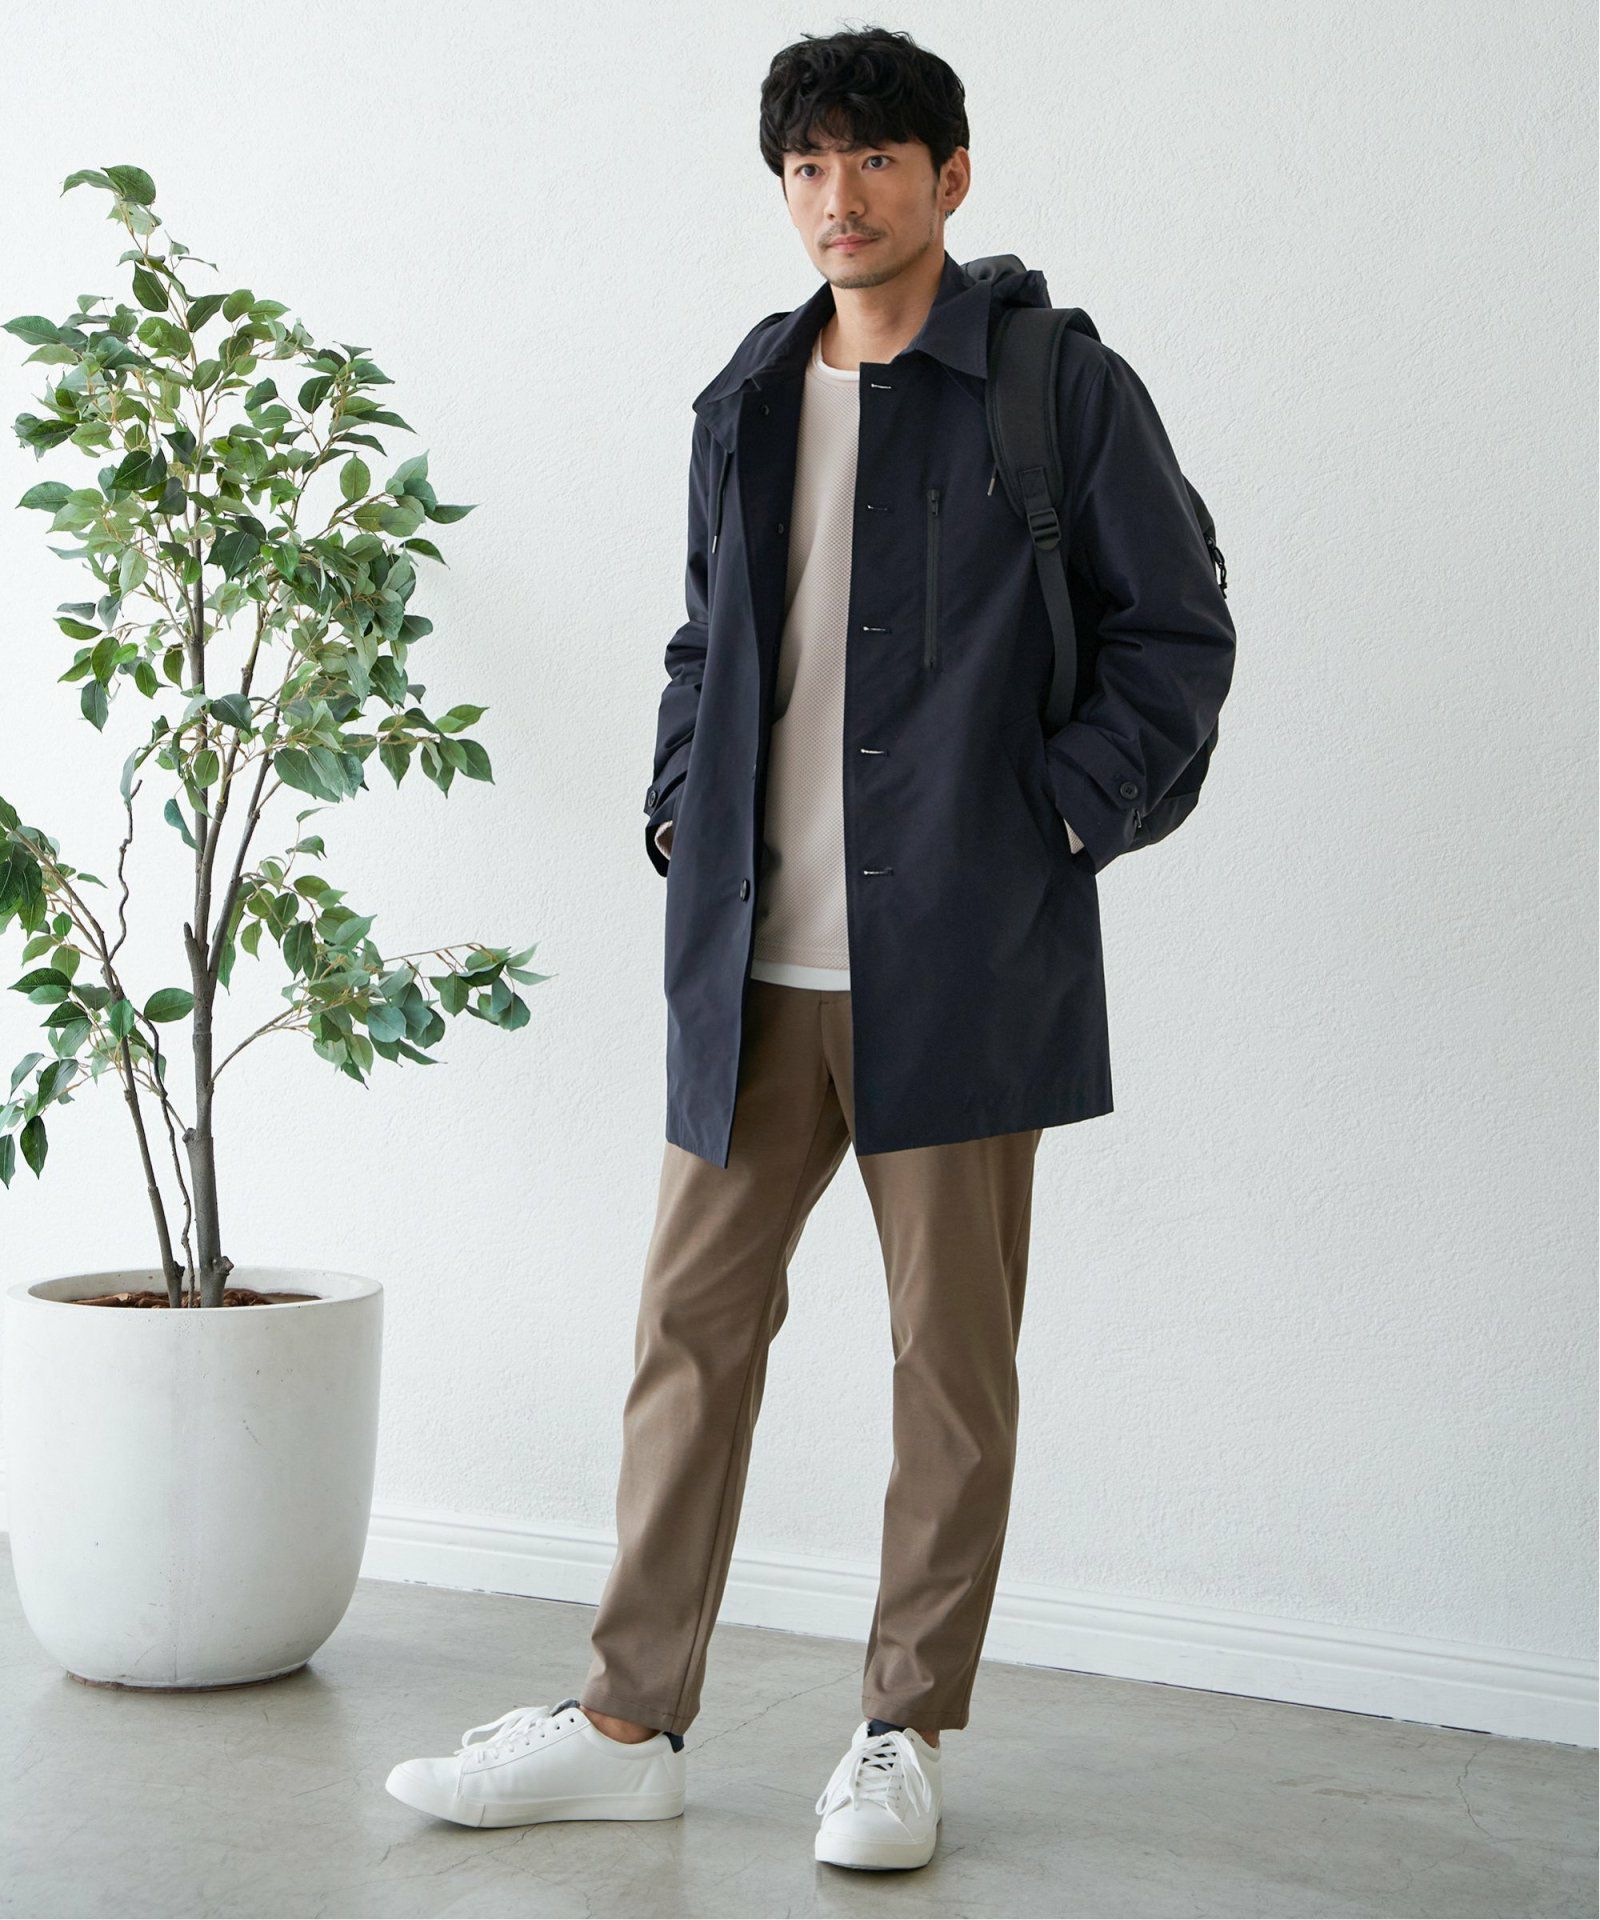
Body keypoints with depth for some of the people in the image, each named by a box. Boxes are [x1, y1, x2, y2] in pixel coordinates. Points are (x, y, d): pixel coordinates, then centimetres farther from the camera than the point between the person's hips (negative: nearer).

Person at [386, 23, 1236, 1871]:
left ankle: (903, 1735, 19)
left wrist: (1053, 824, -9)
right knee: (692, 1319, 7)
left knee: (951, 1352, 4)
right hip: (752, 960, 5)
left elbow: (1179, 636, -1)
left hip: (955, 960, -4)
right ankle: (629, 1721, 17)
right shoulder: (743, 405, 14)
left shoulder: (1061, 389, -2)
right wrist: (677, 816, 10)